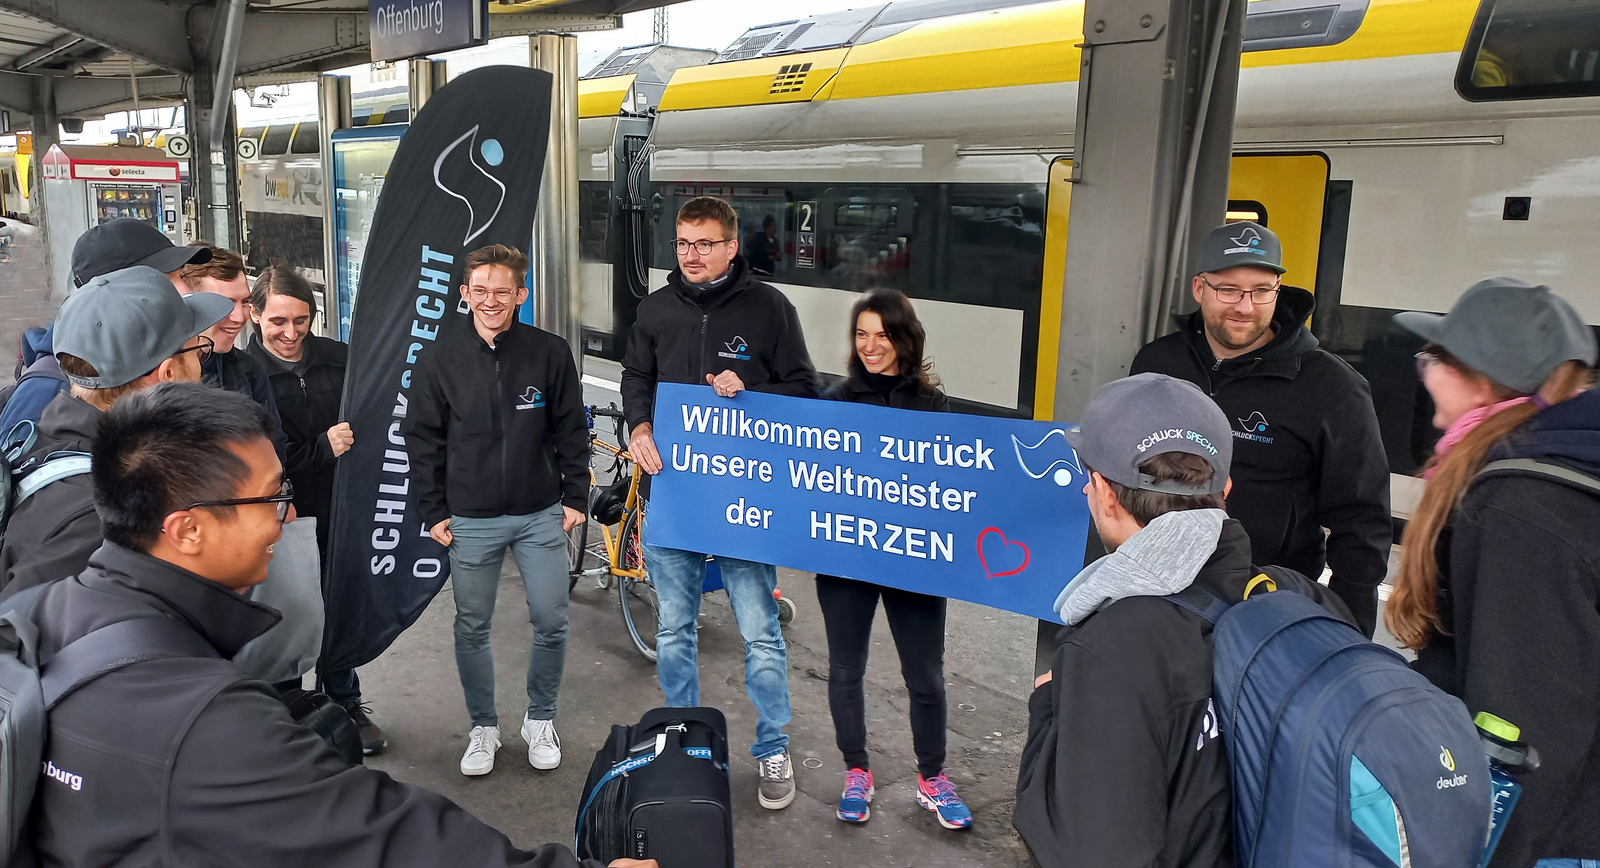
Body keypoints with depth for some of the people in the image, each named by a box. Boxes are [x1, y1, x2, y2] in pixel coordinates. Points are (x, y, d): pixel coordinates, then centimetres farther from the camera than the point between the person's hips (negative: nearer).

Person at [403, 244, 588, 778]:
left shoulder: (550, 353, -3)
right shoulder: (440, 360, -2)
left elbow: (572, 430, 3)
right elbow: (423, 440, 3)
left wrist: (575, 497, 1)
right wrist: (433, 511, 0)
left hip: (541, 516, 0)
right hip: (470, 520, 1)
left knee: (551, 622, 3)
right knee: (472, 628, 10)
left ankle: (540, 719, 26)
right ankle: (483, 727, 29)